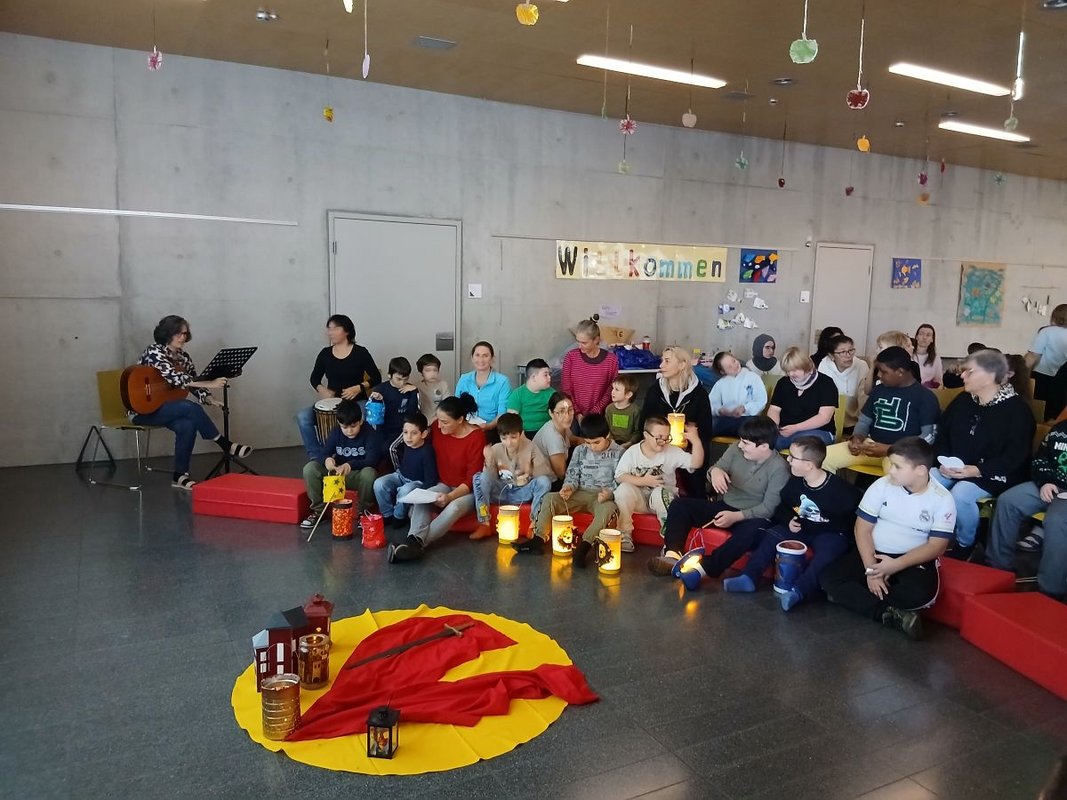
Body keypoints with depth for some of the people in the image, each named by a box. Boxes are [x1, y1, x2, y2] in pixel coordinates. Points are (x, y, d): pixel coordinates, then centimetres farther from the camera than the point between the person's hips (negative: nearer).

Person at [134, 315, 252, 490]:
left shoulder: (183, 356, 7)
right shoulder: (154, 351, -15)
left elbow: (193, 382, 7)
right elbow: (175, 378, -29)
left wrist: (209, 400, -14)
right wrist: (210, 384, -35)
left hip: (166, 407, 7)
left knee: (187, 425, -25)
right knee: (190, 408, -29)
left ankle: (179, 475, -17)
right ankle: (225, 445, -18)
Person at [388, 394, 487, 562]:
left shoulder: (476, 437, -18)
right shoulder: (437, 428, -5)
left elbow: (472, 479, -19)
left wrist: (450, 496, -30)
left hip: (467, 491, -4)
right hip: (444, 485, 4)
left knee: (454, 508, -35)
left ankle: (417, 542, -39)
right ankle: (415, 539, -45)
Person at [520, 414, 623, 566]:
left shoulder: (618, 453, -1)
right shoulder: (580, 451, 9)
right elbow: (572, 474, 9)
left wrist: (610, 493, -25)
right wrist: (569, 487, -14)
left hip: (604, 497, -4)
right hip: (581, 493, 4)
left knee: (608, 508, -39)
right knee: (550, 498, -17)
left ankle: (583, 547, -46)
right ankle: (539, 539, -23)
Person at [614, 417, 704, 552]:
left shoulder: (672, 451, -4)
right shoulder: (632, 452, -4)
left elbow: (696, 464, -14)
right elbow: (619, 477, -10)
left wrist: (695, 440, -28)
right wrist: (643, 481, -21)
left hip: (662, 498, -1)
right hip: (639, 498, 1)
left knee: (660, 492, -35)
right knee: (623, 489, -29)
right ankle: (624, 534, -17)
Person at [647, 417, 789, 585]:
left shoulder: (779, 468, -15)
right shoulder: (735, 451, -3)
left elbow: (769, 507, -17)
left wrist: (736, 516, -26)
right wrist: (715, 471, -20)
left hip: (753, 516, -5)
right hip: (725, 507, 5)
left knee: (753, 530, -41)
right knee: (680, 505, -12)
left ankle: (706, 566, -46)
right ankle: (673, 554, -31)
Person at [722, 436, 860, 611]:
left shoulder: (840, 490, -19)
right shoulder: (795, 481, -4)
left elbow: (855, 516, -11)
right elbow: (782, 507, 10)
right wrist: (789, 520, -11)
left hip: (830, 533, -5)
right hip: (800, 528, 5)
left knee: (825, 556, -35)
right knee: (771, 536, -17)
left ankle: (797, 591, -47)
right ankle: (749, 578, -23)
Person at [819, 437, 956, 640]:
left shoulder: (942, 499, -9)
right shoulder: (882, 485, -7)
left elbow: (936, 547, -11)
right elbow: (862, 529, -6)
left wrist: (896, 565, -23)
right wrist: (871, 570, -18)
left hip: (914, 560, -2)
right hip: (872, 553, 2)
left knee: (921, 594, -36)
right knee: (829, 578, -20)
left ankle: (851, 595, -17)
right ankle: (891, 614, -22)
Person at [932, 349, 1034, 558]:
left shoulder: (1017, 409, -8)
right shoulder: (962, 400, 10)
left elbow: (1015, 456, -13)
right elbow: (942, 434, 12)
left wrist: (977, 470, -25)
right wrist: (944, 461, -9)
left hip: (992, 475, -5)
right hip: (953, 468, 5)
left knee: (960, 494, -33)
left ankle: (965, 545, -8)